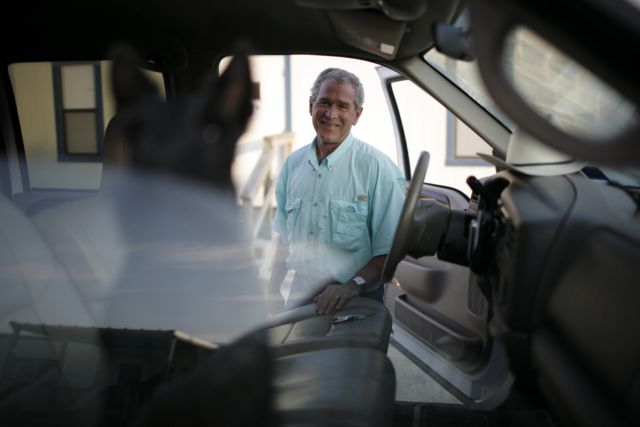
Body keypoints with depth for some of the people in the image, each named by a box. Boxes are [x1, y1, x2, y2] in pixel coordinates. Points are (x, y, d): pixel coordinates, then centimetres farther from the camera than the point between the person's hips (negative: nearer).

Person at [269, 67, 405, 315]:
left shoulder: (377, 167, -11)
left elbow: (390, 248, -13)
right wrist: (273, 292, 8)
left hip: (355, 300, -4)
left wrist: (354, 285, -25)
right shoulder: (293, 164, 6)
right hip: (301, 294, 4)